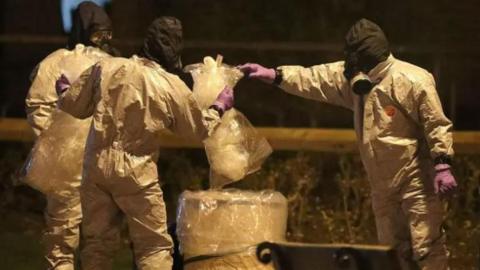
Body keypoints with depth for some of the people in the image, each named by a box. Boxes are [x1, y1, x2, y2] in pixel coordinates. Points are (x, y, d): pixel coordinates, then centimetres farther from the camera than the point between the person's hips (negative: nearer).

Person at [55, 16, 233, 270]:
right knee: (155, 246, 3)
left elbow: (73, 105, 8)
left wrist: (64, 89, 31)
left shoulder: (106, 67, -1)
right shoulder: (172, 87, -5)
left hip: (96, 166, 3)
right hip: (136, 173, -3)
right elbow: (199, 129, 9)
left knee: (96, 242, 12)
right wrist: (220, 107, 28)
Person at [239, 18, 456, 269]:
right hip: (383, 186, 8)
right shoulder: (354, 79, 8)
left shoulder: (413, 81, -16)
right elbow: (315, 80, 9)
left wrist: (442, 166, -23)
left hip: (415, 181, -8)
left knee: (427, 248, -12)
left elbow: (436, 124, -16)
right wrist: (273, 75, 2)